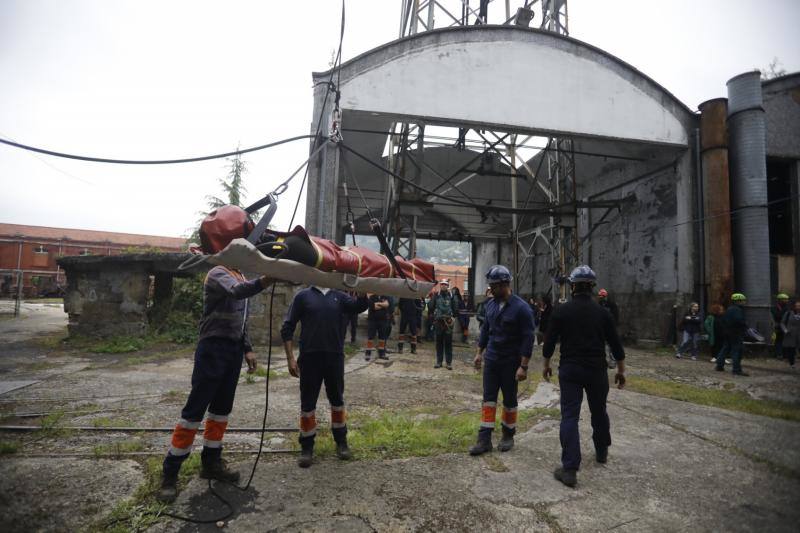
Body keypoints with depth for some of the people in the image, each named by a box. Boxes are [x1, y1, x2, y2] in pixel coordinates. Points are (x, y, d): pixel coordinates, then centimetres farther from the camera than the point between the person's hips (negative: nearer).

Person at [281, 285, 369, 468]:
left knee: (337, 400, 14)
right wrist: (290, 358, -7)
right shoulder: (303, 296, 1)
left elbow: (359, 306, -10)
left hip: (335, 357, 2)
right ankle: (307, 447, 22)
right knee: (307, 403, 6)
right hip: (310, 357, -2)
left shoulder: (339, 296, 7)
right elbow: (287, 328, 0)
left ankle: (341, 441, 31)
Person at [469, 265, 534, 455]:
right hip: (491, 360, 5)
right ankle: (485, 439, 9)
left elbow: (528, 338, -15)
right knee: (488, 398, 4)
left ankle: (508, 436, 29)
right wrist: (479, 352, 13)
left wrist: (523, 366, -18)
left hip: (510, 363, -5)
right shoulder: (491, 304, 3)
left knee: (509, 400, 11)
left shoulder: (521, 308, -15)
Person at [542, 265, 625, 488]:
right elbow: (615, 345, 2)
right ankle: (601, 452, 41)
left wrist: (546, 365, 10)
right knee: (599, 411, 22)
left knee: (569, 416, -3)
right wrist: (621, 371, 14)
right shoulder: (603, 312, -2)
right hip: (597, 370, 2)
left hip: (569, 370, -2)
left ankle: (570, 468, -8)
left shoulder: (561, 311, -6)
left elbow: (549, 342, -3)